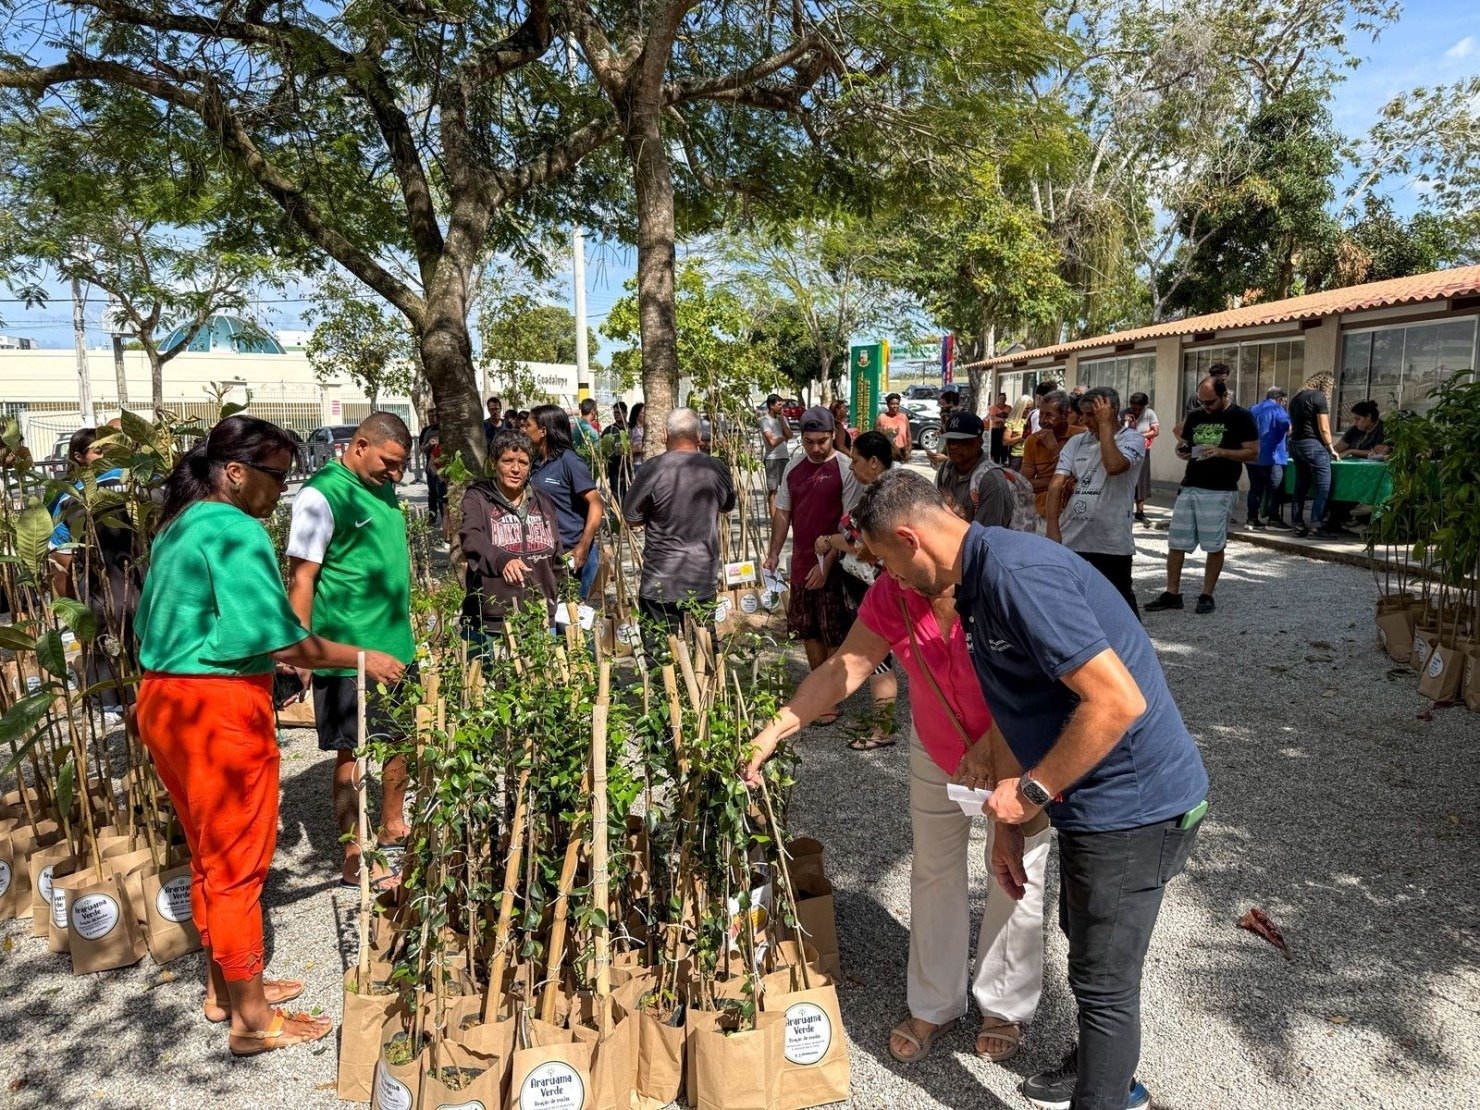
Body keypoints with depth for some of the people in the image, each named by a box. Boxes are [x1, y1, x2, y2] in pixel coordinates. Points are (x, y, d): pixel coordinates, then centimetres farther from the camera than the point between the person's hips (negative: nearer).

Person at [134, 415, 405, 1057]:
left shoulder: (180, 526, 13)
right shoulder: (236, 531, -17)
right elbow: (278, 639, -23)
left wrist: (264, 656, 22)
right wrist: (362, 658, -14)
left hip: (164, 700, 10)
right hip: (220, 708, -10)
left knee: (211, 857, 20)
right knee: (238, 864, 2)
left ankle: (224, 988, 36)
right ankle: (254, 1021, 17)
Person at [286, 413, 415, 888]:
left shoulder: (383, 491, 10)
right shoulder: (322, 495, -15)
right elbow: (301, 580, -16)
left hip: (395, 646, 8)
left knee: (398, 741, 19)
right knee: (352, 756, 3)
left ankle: (393, 829, 38)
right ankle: (355, 862, 15)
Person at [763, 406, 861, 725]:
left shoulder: (845, 469, -13)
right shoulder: (794, 467, 7)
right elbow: (783, 512, 14)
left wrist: (827, 563, -18)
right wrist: (774, 553, 6)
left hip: (832, 566, -6)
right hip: (801, 563, 7)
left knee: (834, 635, 2)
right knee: (808, 630, 15)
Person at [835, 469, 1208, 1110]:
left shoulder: (1015, 574, -27)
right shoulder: (980, 582, 6)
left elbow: (1118, 700, -30)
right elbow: (1014, 713, 13)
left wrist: (1032, 792, -21)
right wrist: (1006, 824, 14)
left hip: (1135, 805, -10)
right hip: (1099, 800, 10)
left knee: (1104, 978, 6)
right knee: (1086, 940, 28)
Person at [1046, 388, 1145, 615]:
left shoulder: (1132, 440, -3)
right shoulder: (1075, 442, 10)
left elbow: (1114, 465, -25)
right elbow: (1056, 486, 3)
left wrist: (1105, 425, -13)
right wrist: (1053, 530, -7)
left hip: (1111, 545, -5)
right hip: (1069, 543, 5)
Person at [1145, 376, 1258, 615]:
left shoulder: (1241, 418, -3)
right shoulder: (1195, 418, 13)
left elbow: (1253, 453, -6)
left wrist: (1220, 452, -19)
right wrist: (1181, 451, -2)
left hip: (1219, 491, -5)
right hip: (1189, 488, 6)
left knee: (1214, 546, 1)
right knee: (1175, 543, 3)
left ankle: (1207, 595, 12)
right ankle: (1172, 594, 11)